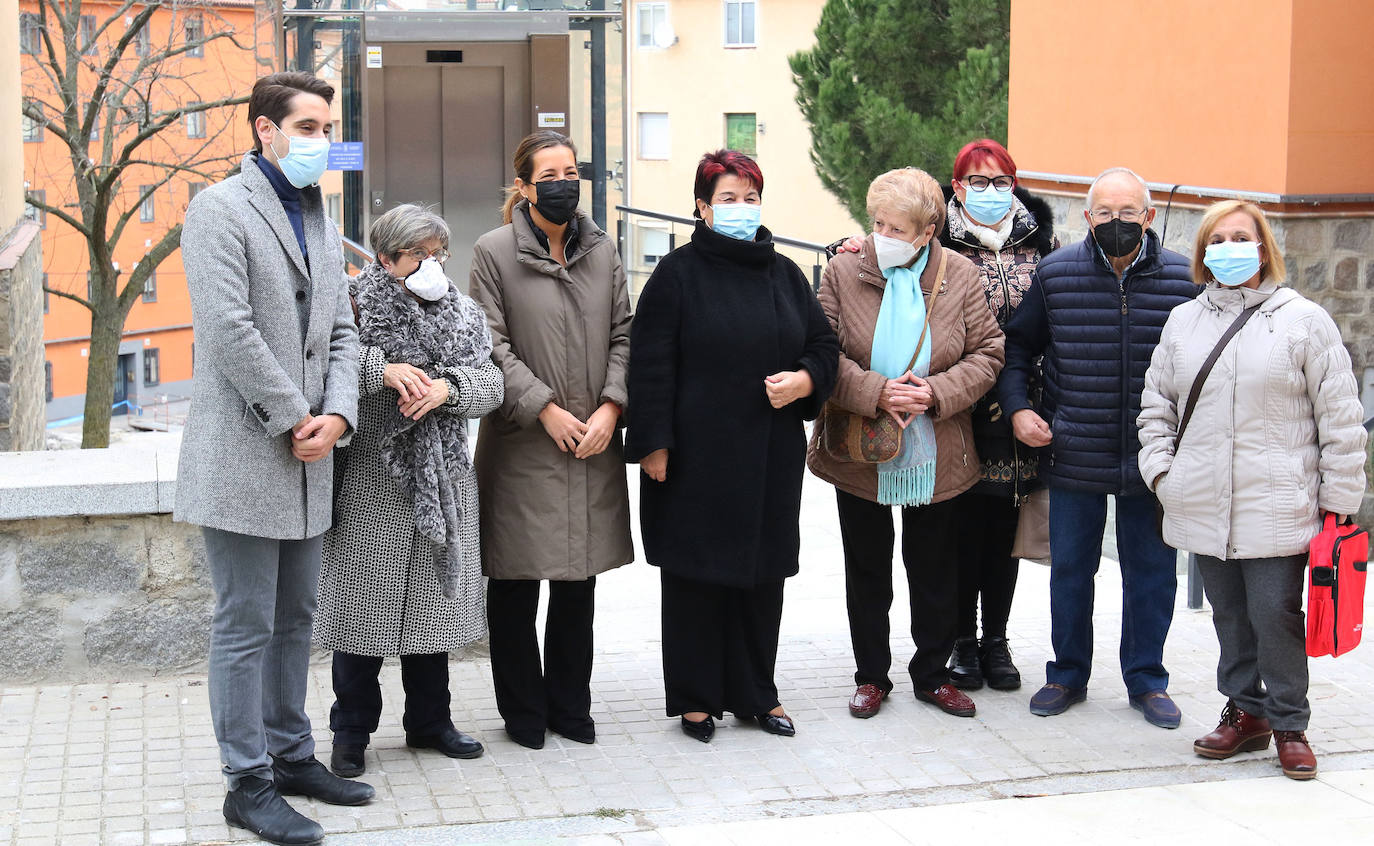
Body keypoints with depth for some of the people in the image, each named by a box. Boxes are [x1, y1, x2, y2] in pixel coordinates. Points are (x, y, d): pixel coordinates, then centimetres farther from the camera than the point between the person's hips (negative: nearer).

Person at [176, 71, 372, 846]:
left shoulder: (320, 217, 16)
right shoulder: (220, 210, -8)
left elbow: (341, 329, 13)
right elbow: (230, 330, -17)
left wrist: (337, 416, -3)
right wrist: (295, 419, -14)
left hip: (307, 458, 8)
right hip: (243, 455, -8)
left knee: (295, 618, 15)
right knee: (246, 625, -2)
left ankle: (292, 756, 26)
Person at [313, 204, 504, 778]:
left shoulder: (461, 314, 10)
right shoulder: (357, 307, -5)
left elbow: (491, 383, 2)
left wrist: (449, 386, -17)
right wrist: (381, 370, -26)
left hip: (442, 482, 5)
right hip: (370, 482, -4)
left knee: (433, 600, 13)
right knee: (364, 602, 1)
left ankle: (429, 721, 26)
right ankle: (351, 731, 14)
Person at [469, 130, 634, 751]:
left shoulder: (602, 250, 11)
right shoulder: (493, 252, -2)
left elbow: (623, 334, 8)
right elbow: (492, 345, -7)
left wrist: (610, 408, -5)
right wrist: (546, 409, -13)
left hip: (593, 444, 4)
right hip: (522, 445, -4)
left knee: (580, 580, 9)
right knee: (516, 584, 3)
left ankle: (570, 705, 22)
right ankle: (523, 711, 16)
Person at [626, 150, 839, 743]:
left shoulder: (783, 273, 11)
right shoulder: (679, 273, -3)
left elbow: (824, 344, 15)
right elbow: (651, 365, -7)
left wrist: (804, 381, -7)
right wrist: (653, 444, -13)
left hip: (771, 457, 5)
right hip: (698, 455, -4)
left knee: (763, 572, 10)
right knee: (697, 572, 3)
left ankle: (754, 693, 23)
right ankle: (696, 698, 15)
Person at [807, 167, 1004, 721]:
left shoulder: (959, 275, -4)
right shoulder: (844, 271, -6)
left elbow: (987, 353, -4)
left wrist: (936, 393, -19)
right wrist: (876, 393, -23)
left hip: (936, 455, 1)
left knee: (936, 571, 11)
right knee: (867, 569, 11)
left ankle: (932, 674, 27)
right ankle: (871, 676, 24)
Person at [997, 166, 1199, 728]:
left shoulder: (1184, 279, -3)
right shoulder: (1055, 274, -2)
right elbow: (1016, 344, 9)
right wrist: (1016, 407, -4)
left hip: (1153, 460, 0)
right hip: (1073, 458, 0)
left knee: (1151, 572, 9)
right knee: (1069, 569, 11)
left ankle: (1146, 681, 24)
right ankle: (1068, 676, 27)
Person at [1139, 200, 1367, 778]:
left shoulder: (1304, 320, -1)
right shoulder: (1183, 322, 12)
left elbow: (1340, 418, -1)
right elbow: (1156, 403, 20)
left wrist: (1338, 501, -3)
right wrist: (1161, 468, 6)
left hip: (1276, 509, -4)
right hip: (1204, 509, 4)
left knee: (1276, 617, -3)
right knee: (1229, 617, 11)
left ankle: (1289, 725, 12)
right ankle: (1245, 712, 25)